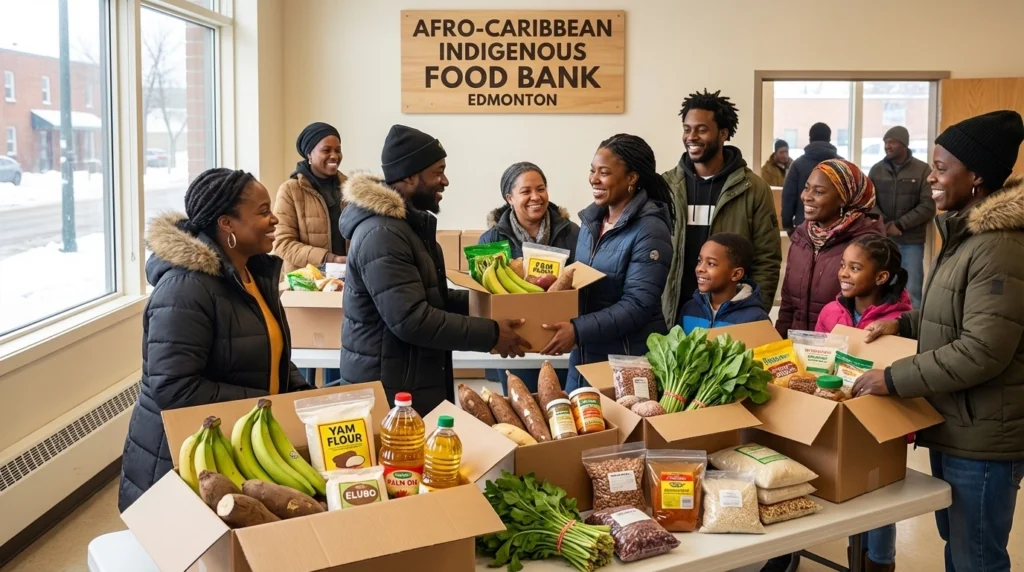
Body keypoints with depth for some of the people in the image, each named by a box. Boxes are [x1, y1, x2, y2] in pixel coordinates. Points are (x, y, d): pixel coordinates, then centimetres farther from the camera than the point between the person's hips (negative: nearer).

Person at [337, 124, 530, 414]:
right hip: (387, 387, -10)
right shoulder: (382, 235, -22)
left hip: (417, 380, 10)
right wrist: (490, 334, -22)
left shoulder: (410, 222, 12)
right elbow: (411, 320, -28)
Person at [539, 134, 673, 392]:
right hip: (584, 355, 7)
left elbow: (637, 305, -21)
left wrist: (578, 330, -27)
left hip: (629, 361, -7)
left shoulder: (649, 231, -16)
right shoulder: (592, 220, 7)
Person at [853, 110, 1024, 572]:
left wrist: (893, 379, -24)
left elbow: (981, 351, -28)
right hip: (954, 428, 10)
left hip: (982, 438, -10)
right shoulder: (966, 234, 10)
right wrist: (902, 324, 8)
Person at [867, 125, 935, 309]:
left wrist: (899, 224, -13)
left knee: (911, 291, 2)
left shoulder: (922, 170, -2)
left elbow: (928, 206, -7)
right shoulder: (877, 169, 7)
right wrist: (884, 224, -12)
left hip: (911, 241, -3)